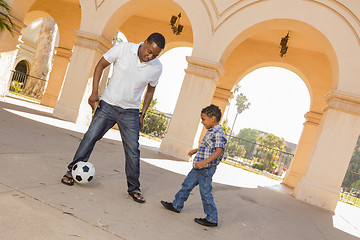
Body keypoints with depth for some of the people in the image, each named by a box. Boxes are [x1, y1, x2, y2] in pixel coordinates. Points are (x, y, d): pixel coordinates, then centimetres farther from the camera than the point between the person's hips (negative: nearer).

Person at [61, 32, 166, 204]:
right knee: (90, 137, -1)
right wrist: (94, 93, -8)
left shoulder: (157, 67, -6)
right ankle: (71, 172, 20)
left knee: (133, 150, 1)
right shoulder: (123, 48, -12)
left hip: (130, 112, 1)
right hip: (108, 104, -1)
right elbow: (101, 65, -1)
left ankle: (133, 188, 16)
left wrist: (143, 114, 7)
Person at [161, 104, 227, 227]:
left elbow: (219, 150, -28)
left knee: (206, 193, -1)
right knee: (187, 185, 17)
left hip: (206, 169, -10)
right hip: (198, 168, 10)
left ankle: (212, 219, 12)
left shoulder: (218, 133, -18)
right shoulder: (211, 131, 13)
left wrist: (205, 162, -35)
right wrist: (196, 150, 33)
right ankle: (176, 205, 33)